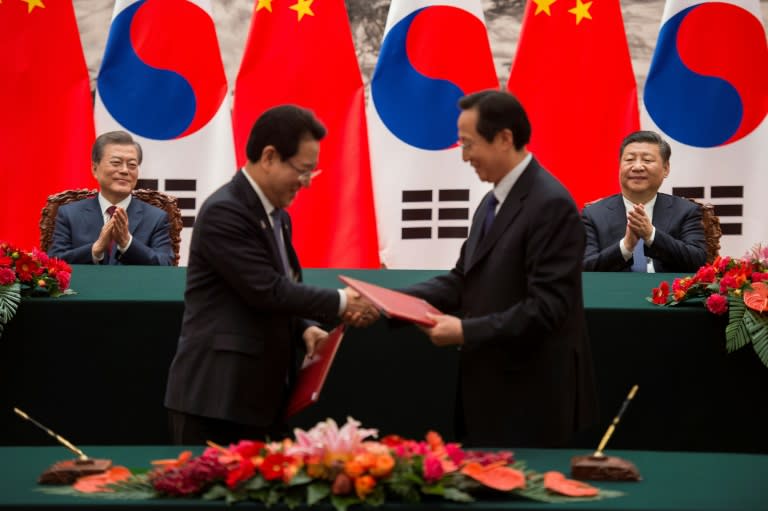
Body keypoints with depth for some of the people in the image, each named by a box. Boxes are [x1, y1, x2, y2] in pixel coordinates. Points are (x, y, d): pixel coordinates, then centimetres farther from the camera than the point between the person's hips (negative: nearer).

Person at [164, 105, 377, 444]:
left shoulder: (277, 216, 14)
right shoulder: (224, 212, -15)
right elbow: (266, 290, -21)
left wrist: (304, 328, 2)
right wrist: (341, 303, -15)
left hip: (261, 395, 9)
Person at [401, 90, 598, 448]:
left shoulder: (551, 204, -18)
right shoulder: (493, 202, 14)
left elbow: (547, 307, -23)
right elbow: (463, 280, 11)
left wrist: (466, 332, -22)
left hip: (532, 399, -9)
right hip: (491, 391, 9)